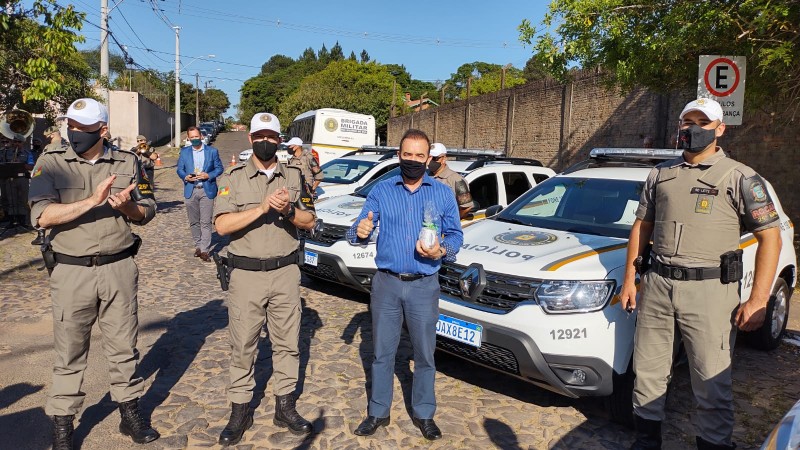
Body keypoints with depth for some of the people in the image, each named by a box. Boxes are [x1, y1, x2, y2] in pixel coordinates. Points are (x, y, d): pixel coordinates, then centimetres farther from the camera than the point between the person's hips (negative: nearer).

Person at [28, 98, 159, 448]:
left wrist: (127, 207, -15)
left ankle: (131, 413, 28)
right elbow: (42, 216, -16)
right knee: (69, 353, 9)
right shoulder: (51, 163, -4)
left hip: (119, 268, 2)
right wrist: (92, 201, -26)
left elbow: (147, 213, 7)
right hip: (71, 272, -1)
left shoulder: (127, 162, 3)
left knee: (124, 346, 12)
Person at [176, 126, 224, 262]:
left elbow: (219, 168, 4)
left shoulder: (212, 151, 5)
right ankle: (198, 246, 24)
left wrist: (208, 175, -12)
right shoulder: (184, 152, 11)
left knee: (206, 222, -6)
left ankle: (204, 250, -4)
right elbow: (179, 169, 11)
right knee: (194, 222, 10)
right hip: (190, 191, 3)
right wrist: (185, 177, -10)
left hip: (207, 191, -3)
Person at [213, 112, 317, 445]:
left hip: (285, 272, 2)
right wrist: (262, 208, -22)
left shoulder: (294, 177, 7)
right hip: (246, 274, -2)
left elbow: (310, 221, 5)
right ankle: (240, 411, 21)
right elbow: (222, 225, -12)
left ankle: (285, 407, 24)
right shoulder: (233, 178, 0)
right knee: (242, 346, 6)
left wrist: (288, 210, -15)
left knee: (287, 342, 10)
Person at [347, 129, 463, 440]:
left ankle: (423, 413, 28)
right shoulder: (381, 190, 2)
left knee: (425, 354, 10)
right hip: (386, 283, 0)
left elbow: (456, 235, 4)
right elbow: (357, 234, -1)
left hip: (424, 286, 0)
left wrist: (442, 251, -18)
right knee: (382, 352, 10)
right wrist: (360, 232, -26)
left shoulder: (443, 193, 2)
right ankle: (378, 412, 27)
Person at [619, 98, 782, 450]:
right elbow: (641, 227, 16)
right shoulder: (660, 174, 12)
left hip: (709, 291, -4)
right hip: (656, 285, 4)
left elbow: (770, 238, -3)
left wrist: (758, 301, -11)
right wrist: (629, 279, 11)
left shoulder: (740, 177, 0)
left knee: (713, 384, 1)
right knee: (647, 371, 12)